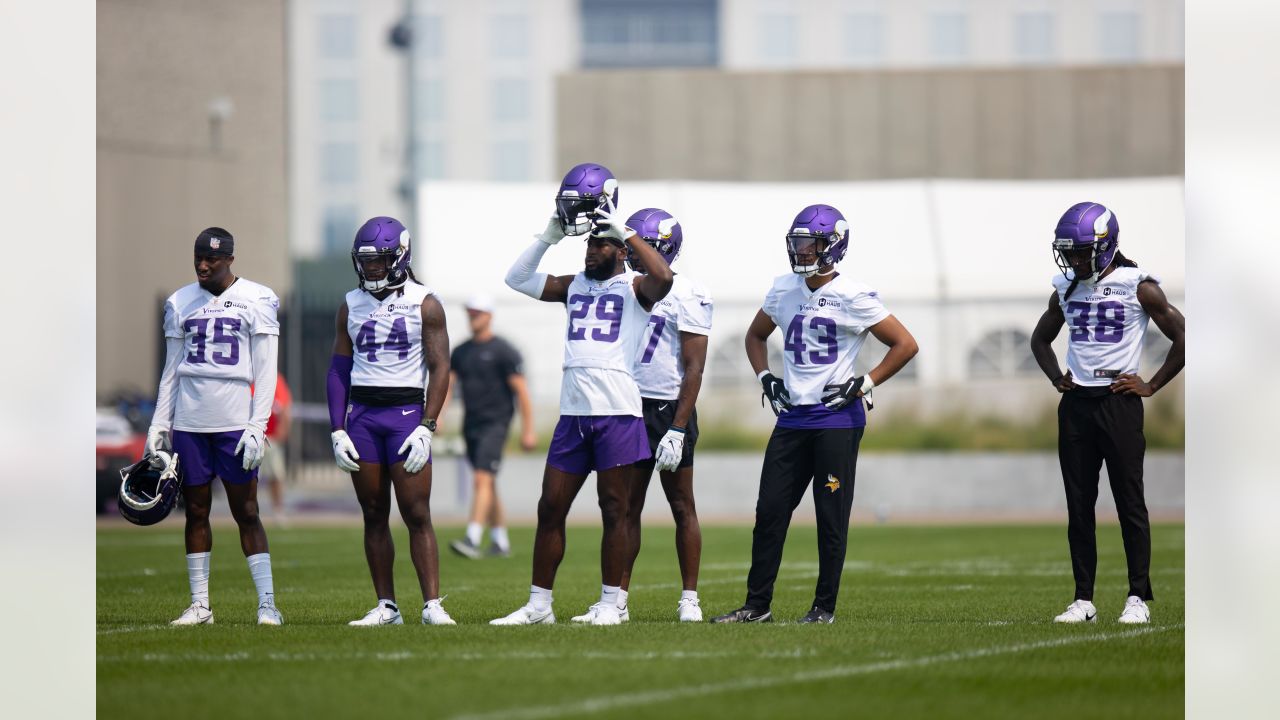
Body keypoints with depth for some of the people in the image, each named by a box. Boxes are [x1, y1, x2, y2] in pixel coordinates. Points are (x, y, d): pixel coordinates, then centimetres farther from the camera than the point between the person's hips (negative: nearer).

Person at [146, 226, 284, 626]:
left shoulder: (256, 301, -1)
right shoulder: (181, 303, 10)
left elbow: (265, 371, -3)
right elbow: (171, 370, 15)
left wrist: (258, 426, -10)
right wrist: (159, 424, 10)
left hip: (235, 422, -4)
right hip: (189, 422, 4)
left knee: (246, 513, -4)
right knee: (196, 511, 6)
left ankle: (267, 603, -2)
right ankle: (199, 604, 11)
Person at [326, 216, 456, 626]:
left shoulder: (424, 305, -1)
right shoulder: (351, 306, 11)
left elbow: (440, 369, -4)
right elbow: (339, 370, 12)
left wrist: (426, 428, -12)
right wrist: (338, 430, 3)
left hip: (406, 411, -4)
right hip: (361, 413, 4)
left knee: (417, 514, -8)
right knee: (374, 515, 4)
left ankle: (432, 604, -8)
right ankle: (386, 606, 8)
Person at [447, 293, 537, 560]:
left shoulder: (503, 351, -6)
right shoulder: (461, 352, 13)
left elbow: (521, 390, -8)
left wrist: (528, 430, -12)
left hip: (494, 424, -7)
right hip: (471, 425, 7)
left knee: (482, 480, -18)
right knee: (487, 486, 12)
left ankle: (472, 540, -27)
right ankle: (500, 542, 20)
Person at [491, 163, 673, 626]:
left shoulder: (634, 289, 0)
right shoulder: (575, 286, 17)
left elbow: (662, 277, -22)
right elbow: (518, 278, 20)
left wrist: (625, 231, -13)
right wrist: (550, 235, 10)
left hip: (618, 412, -6)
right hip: (573, 412, 6)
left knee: (613, 508, 0)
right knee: (550, 508, 5)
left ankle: (610, 602, 6)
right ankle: (539, 603, 11)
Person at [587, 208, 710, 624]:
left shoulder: (686, 296, -11)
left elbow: (693, 368, -14)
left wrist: (678, 429, -19)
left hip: (669, 410, -7)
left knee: (682, 507, 1)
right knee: (627, 507, 6)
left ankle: (689, 600, 7)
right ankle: (618, 600, 7)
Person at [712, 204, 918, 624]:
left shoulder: (852, 297, -10)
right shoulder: (784, 290, 9)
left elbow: (905, 345, -7)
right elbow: (755, 336, 27)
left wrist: (864, 384, -11)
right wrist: (766, 378, 12)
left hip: (837, 419, -6)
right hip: (793, 417, 6)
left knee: (832, 517, 0)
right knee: (769, 510, 3)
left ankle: (825, 607, 7)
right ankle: (757, 605, 9)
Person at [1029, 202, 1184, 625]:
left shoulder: (1138, 286, -6)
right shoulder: (1066, 289, 10)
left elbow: (1181, 337, -4)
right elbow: (1040, 340, 27)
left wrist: (1151, 386, -6)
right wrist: (1057, 379, 11)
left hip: (1119, 403, -5)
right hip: (1076, 404, 5)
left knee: (1129, 503, -3)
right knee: (1079, 506, 5)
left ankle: (1139, 598, 1)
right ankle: (1083, 599, 9)